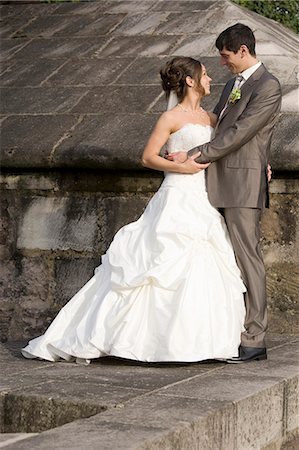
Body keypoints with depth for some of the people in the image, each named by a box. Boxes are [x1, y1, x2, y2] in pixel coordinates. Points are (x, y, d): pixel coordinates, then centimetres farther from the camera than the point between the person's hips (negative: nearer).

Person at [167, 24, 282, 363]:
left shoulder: (267, 87, -10)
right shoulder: (233, 83, 18)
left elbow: (238, 133, -17)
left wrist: (194, 155, -15)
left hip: (243, 185, -9)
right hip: (221, 185, 9)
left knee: (247, 259, -7)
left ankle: (254, 340, -3)